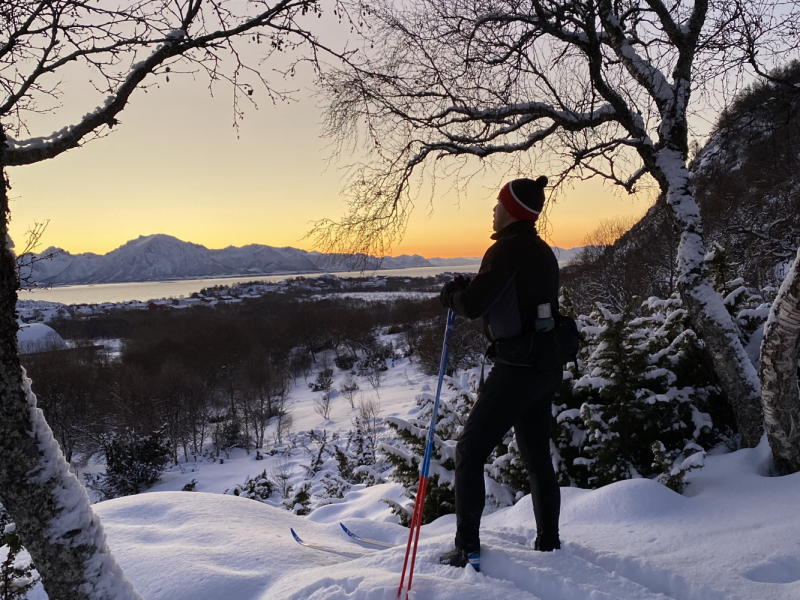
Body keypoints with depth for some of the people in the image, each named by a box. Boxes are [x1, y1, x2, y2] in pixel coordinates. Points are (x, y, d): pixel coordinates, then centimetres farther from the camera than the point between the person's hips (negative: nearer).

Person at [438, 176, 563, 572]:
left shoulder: (507, 249, -14)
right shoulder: (543, 252, 13)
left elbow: (473, 305, -18)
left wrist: (452, 294, 3)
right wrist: (471, 291, 12)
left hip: (517, 367, -9)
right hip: (548, 364, 9)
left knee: (470, 452, 1)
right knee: (537, 457, 17)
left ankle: (467, 549, 4)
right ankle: (549, 543, 26)